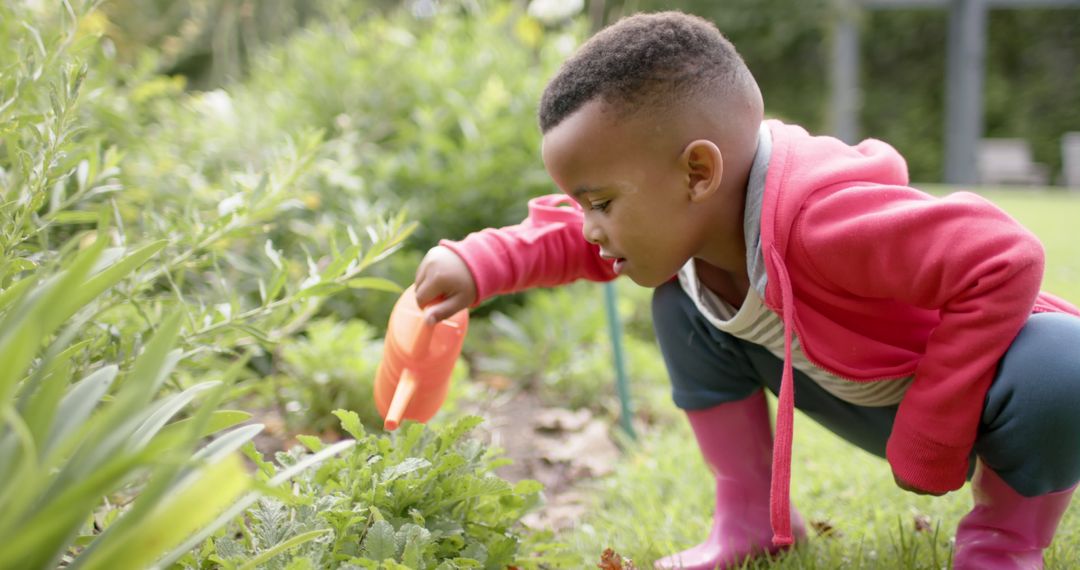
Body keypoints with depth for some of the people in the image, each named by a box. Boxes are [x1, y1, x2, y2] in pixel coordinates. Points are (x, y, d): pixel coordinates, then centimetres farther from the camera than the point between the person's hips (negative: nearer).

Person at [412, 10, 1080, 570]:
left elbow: (1009, 256, -42)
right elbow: (576, 235, 7)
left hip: (969, 378, -7)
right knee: (680, 298, -5)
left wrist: (929, 441, -35)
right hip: (860, 394, 7)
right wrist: (480, 263, -11)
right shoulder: (678, 214, -12)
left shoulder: (819, 216, -41)